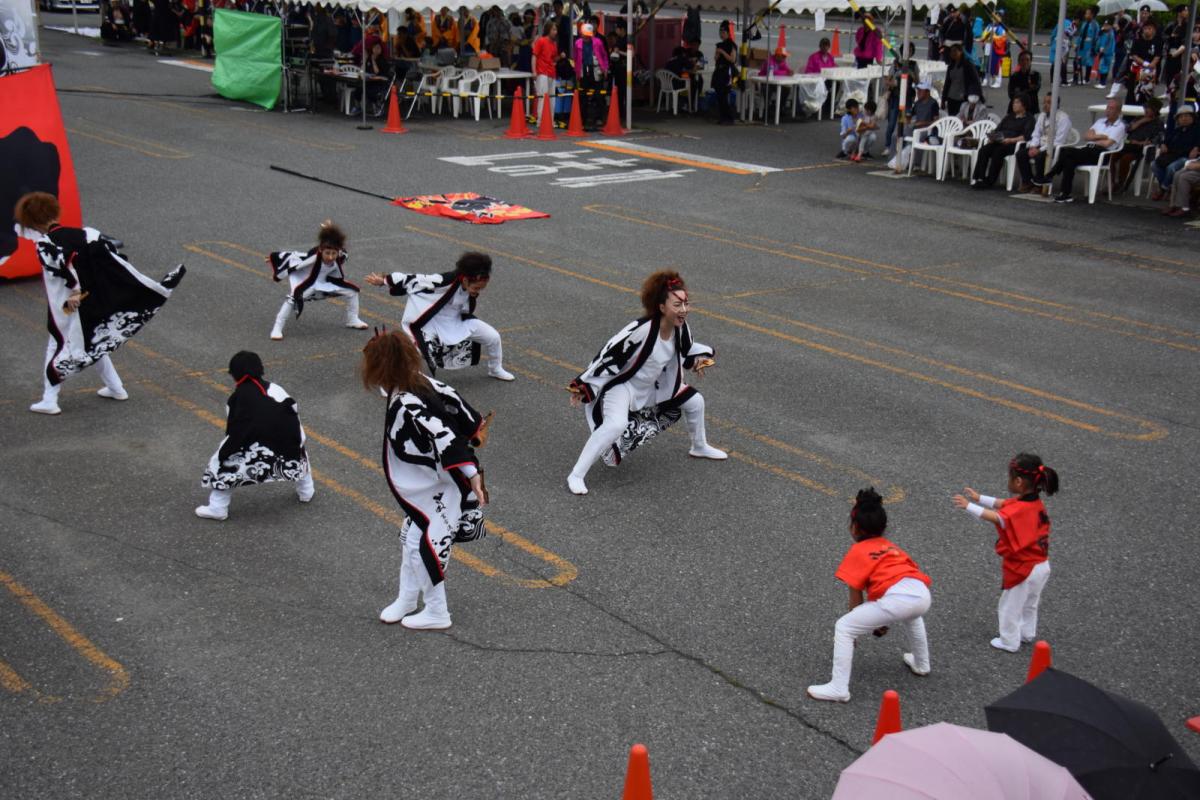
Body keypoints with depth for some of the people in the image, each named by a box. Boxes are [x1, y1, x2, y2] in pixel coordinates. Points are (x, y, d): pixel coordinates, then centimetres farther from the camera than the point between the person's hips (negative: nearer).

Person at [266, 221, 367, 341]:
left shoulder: (341, 257, -26)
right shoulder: (313, 257, -38)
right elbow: (293, 258, -26)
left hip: (324, 281, 6)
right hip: (304, 281, -6)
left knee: (352, 291, 4)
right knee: (293, 298, -32)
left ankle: (352, 320, 27)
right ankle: (277, 329, -20)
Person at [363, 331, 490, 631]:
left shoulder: (408, 407, -31)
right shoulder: (423, 383, -5)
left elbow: (446, 440, -35)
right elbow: (454, 400, 5)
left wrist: (472, 474, -34)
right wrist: (475, 429, 18)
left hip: (446, 487, -10)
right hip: (432, 485, 10)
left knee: (423, 542, -2)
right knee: (411, 536, 20)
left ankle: (437, 613, 16)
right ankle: (407, 599, 38)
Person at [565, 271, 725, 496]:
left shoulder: (681, 328, -13)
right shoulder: (641, 330, -35)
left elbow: (686, 350, 12)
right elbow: (609, 356, -28)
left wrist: (699, 358, -10)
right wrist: (584, 387, -24)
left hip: (655, 386, 8)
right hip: (622, 385, -8)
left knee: (695, 401, 15)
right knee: (616, 425, -33)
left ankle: (700, 447, 46)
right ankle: (576, 476, -23)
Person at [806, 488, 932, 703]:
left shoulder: (857, 552, 13)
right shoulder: (891, 547, 31)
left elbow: (856, 597, 12)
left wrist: (855, 628, 27)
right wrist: (884, 621, 47)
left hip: (898, 598, -7)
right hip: (923, 595, 7)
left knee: (843, 628, 4)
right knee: (910, 615, 44)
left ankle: (839, 688, 1)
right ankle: (921, 664, 56)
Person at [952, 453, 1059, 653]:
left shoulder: (1021, 509, -30)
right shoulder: (1035, 502, -1)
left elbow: (995, 517, -40)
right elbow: (1001, 504, 7)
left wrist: (969, 506, -36)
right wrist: (979, 498, 5)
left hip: (1023, 571, -8)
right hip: (1041, 566, 9)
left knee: (1010, 607, 14)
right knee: (1030, 604, 30)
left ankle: (1009, 642, 29)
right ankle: (1027, 633, 48)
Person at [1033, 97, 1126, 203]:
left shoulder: (1120, 126, 2)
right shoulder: (1100, 121, 24)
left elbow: (1107, 143, -10)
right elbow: (1086, 136, 12)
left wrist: (1093, 138, 5)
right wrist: (1101, 136, -2)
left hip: (1103, 154, -7)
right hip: (1088, 150, 7)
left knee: (1067, 151, -25)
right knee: (1069, 160, -25)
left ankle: (1049, 177, -17)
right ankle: (1065, 194, -25)